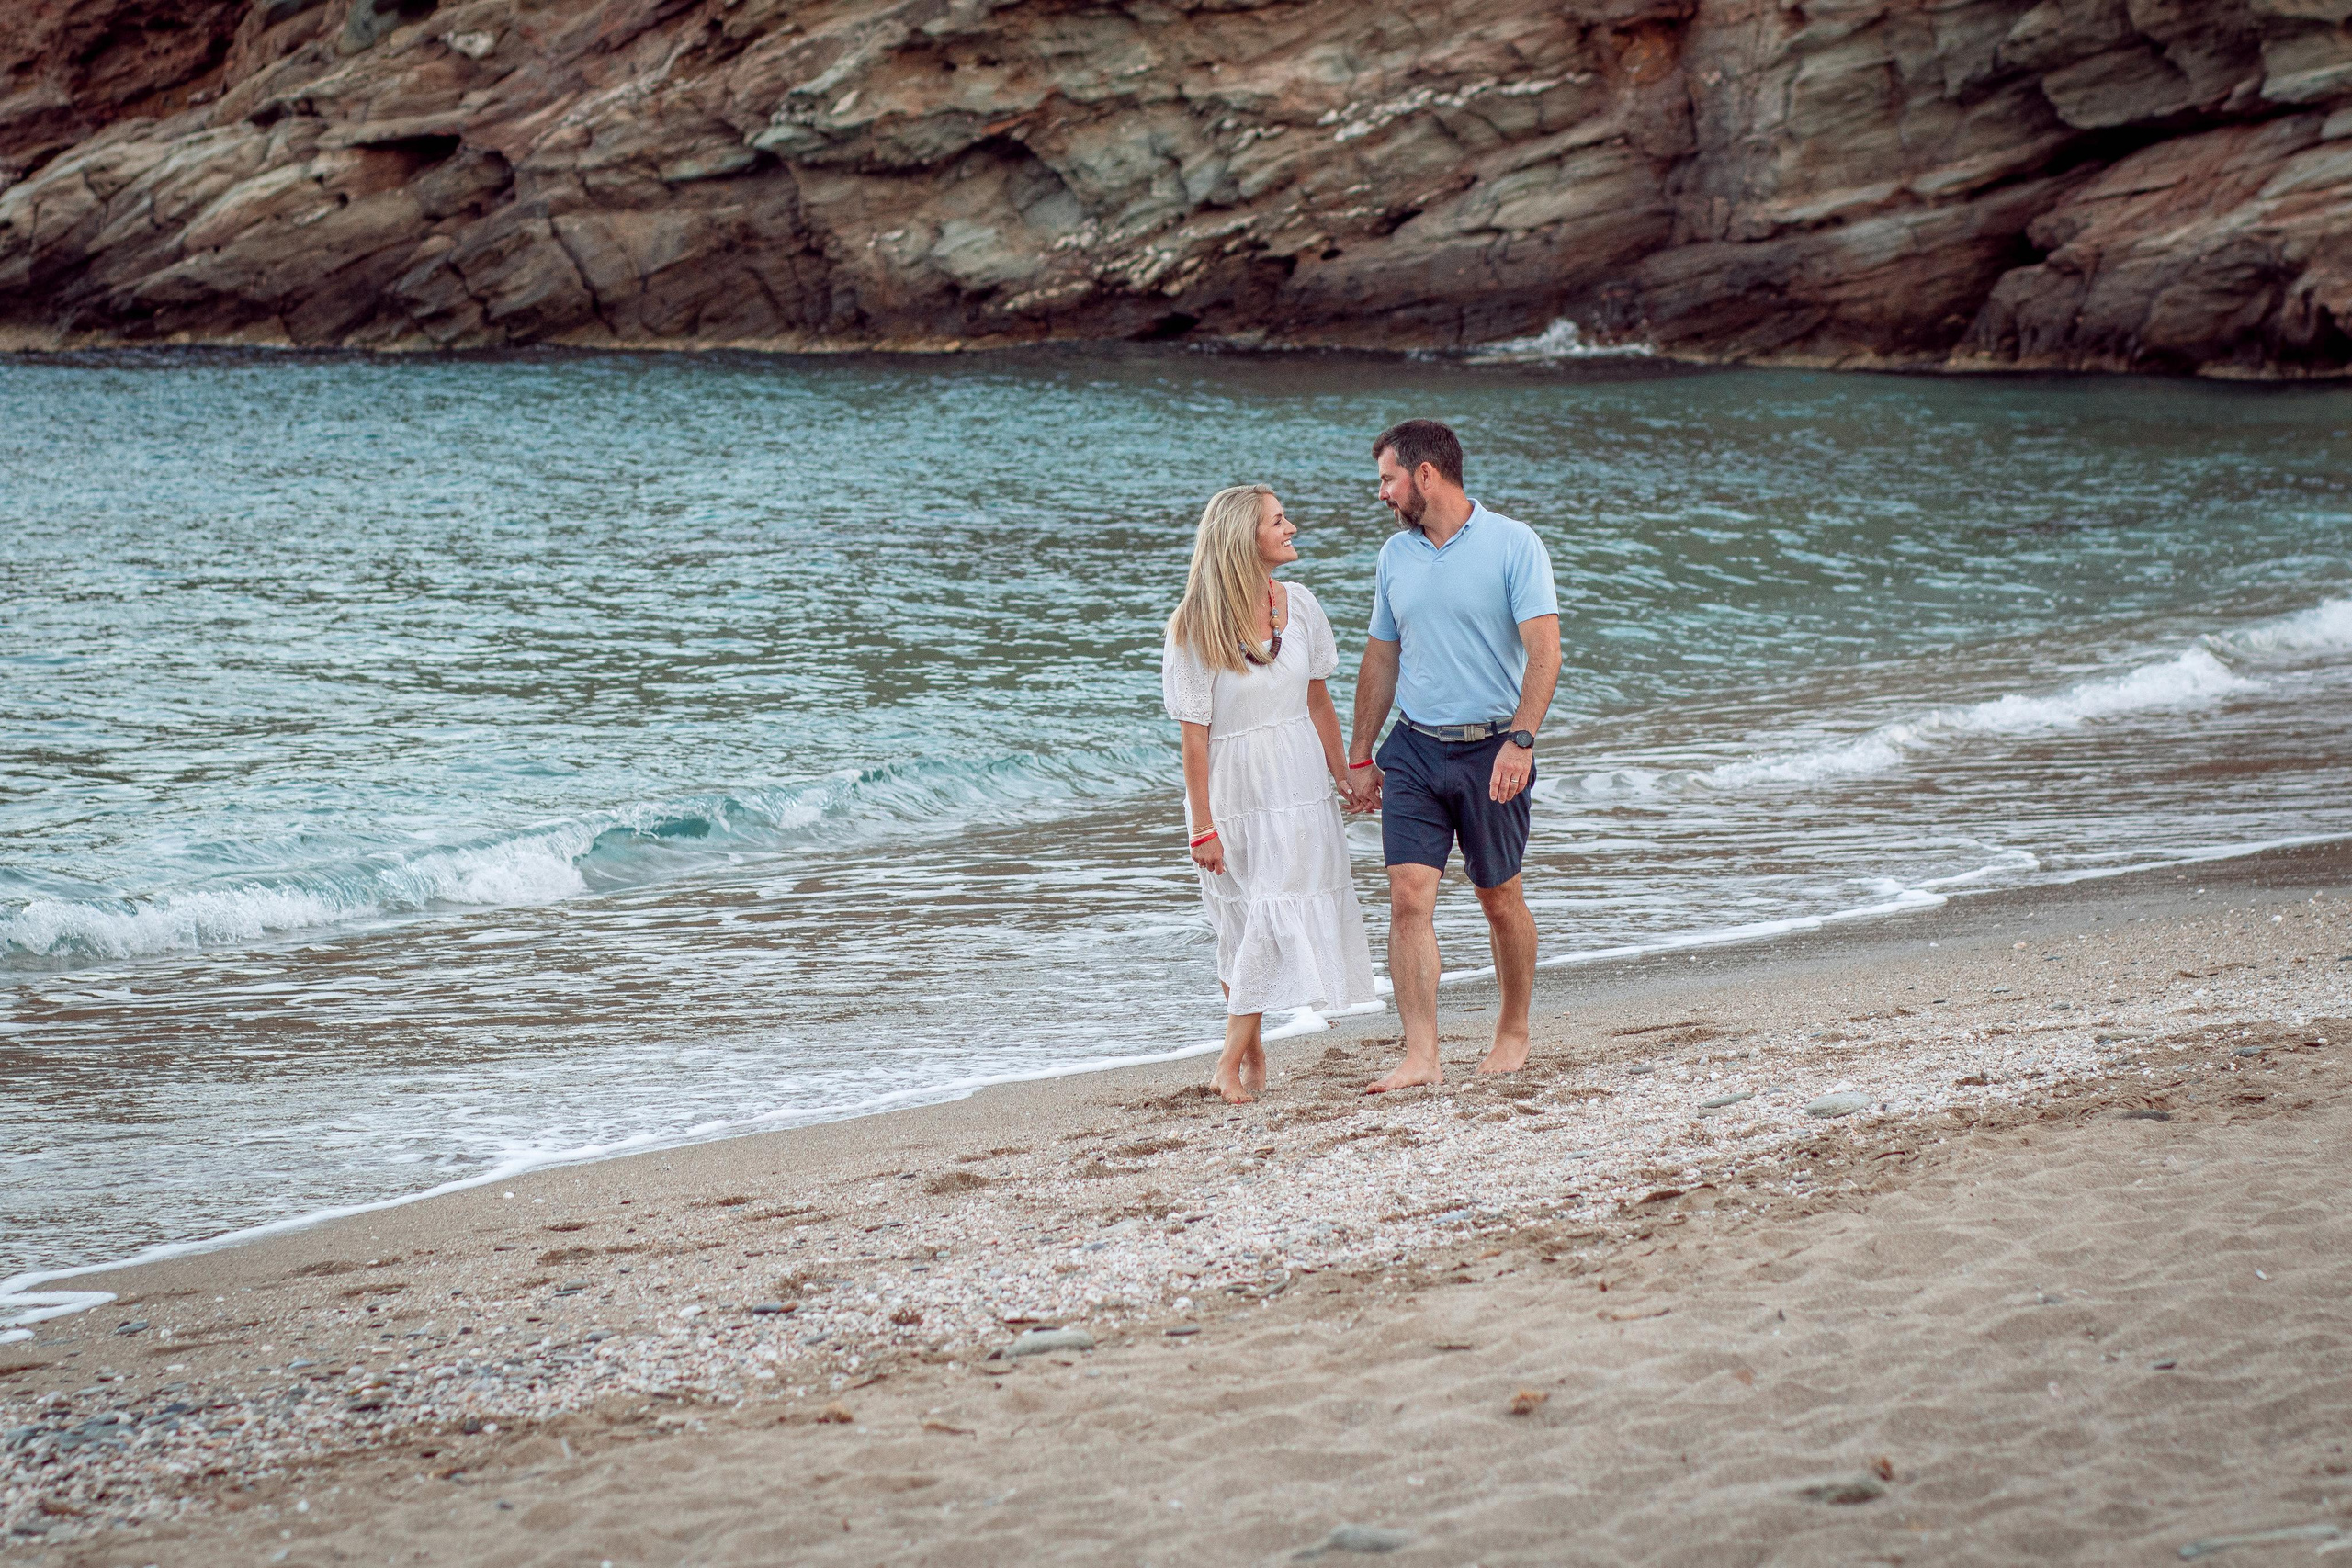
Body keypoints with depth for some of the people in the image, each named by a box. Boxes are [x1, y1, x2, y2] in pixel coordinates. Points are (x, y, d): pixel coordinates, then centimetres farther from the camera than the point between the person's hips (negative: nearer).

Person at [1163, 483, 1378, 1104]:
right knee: (1242, 926, 3)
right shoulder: (1196, 627, -14)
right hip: (1234, 789, -4)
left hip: (1298, 785, 4)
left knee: (1276, 921, 1)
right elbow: (1194, 733, -13)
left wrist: (1343, 778, 10)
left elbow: (1318, 702, 9)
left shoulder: (1298, 604, -1)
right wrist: (1202, 828, -12)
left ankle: (1232, 1062, 7)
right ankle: (1251, 1053, 14)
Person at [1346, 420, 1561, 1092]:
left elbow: (1544, 650, -14)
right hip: (1413, 749, 4)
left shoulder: (1513, 544, -7)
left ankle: (1513, 1032, 28)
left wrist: (1520, 740, -25)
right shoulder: (1395, 555, 9)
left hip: (1490, 749, -4)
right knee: (1409, 896, -10)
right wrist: (1359, 756, 16)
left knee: (1500, 899, 8)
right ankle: (1421, 1055, -13)